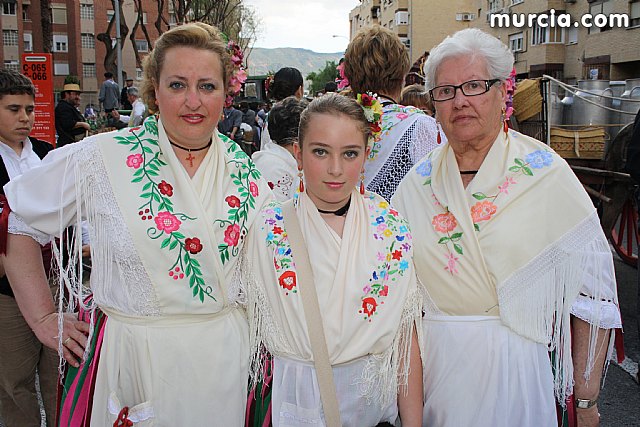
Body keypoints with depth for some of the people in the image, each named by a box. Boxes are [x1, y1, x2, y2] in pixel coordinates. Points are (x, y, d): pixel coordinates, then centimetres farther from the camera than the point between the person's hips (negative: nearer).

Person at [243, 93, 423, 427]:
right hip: (294, 400, -1)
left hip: (375, 399, 1)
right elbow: (253, 329, -1)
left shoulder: (392, 229, -7)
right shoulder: (267, 230, -10)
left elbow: (406, 339, -4)